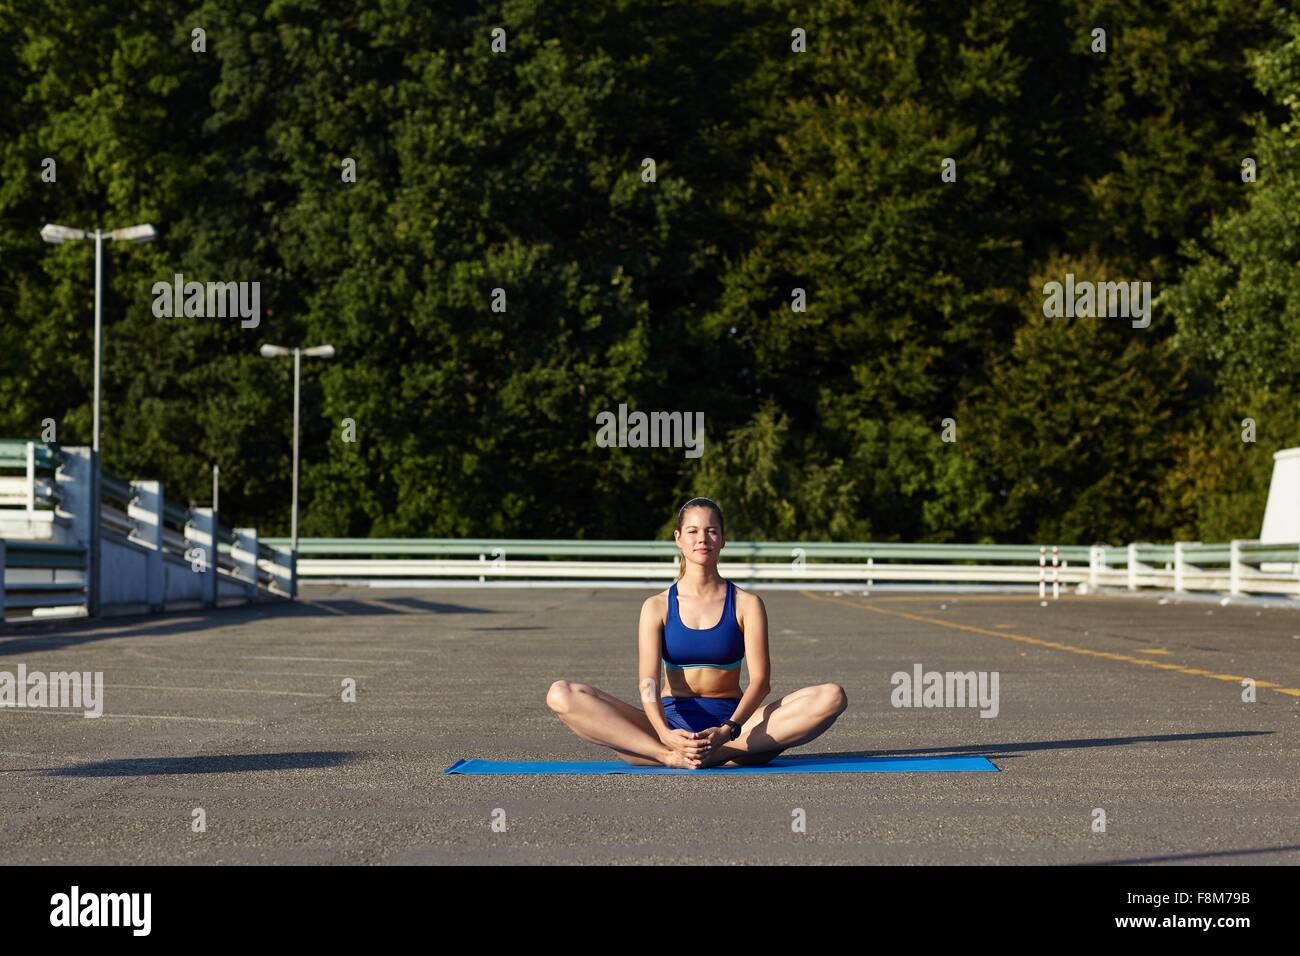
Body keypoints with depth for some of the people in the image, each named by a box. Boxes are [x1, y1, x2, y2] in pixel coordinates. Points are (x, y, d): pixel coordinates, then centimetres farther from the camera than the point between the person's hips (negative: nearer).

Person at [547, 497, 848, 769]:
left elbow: (760, 679, -7)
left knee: (831, 697, -26)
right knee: (561, 694, -22)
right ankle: (668, 756, -35)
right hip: (673, 721, 0)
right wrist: (665, 733, -30)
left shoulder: (746, 604, 5)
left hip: (733, 723, 0)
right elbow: (649, 681, -7)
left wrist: (728, 730, -27)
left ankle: (722, 753, -38)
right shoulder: (657, 607, 6)